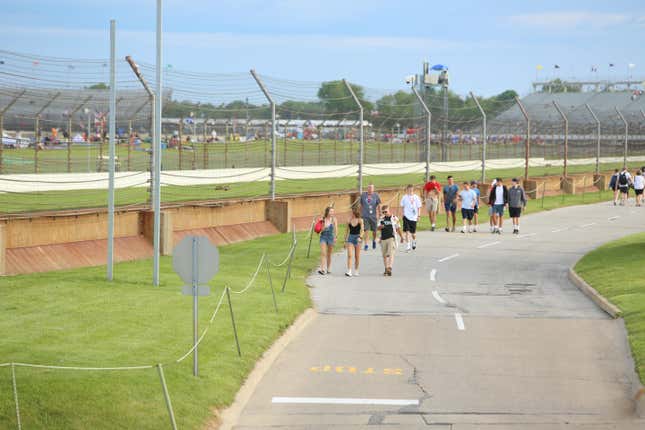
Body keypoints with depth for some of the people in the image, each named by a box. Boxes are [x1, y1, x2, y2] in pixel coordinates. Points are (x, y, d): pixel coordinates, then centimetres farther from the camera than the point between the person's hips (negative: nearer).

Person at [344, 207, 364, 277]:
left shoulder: (360, 220, -2)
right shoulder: (349, 221, 5)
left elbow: (362, 230, -10)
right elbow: (347, 231, 11)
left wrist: (360, 237, -27)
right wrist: (346, 240, 10)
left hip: (357, 238, -1)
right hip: (350, 237, 1)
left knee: (357, 256, 6)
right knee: (350, 255, -12)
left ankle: (356, 271, 18)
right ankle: (349, 271, -17)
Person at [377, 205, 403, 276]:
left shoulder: (394, 218, 3)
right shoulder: (381, 219, 10)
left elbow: (398, 228, 12)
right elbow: (378, 228, 5)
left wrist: (401, 237, 14)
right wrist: (380, 227, -18)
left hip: (391, 238, -4)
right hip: (383, 239, 4)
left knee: (391, 254, -15)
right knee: (384, 255, 9)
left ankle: (389, 268, -26)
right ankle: (386, 269, 21)